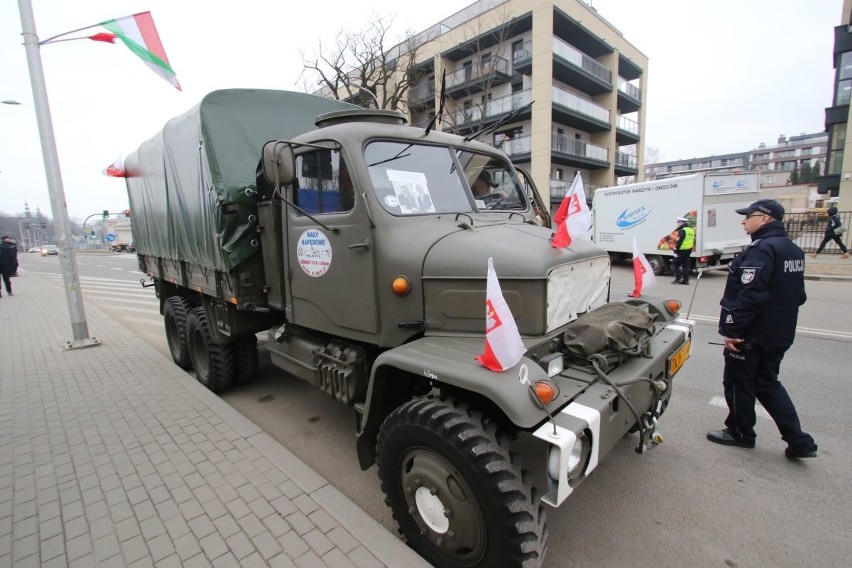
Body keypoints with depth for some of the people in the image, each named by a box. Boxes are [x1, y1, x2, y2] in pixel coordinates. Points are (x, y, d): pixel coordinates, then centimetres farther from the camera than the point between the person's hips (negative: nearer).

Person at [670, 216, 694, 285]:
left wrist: (676, 249, -18)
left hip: (682, 250, -9)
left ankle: (678, 278, -8)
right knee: (686, 266, 11)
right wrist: (690, 248, 23)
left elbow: (679, 241, -21)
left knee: (675, 264, -1)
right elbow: (693, 241, 20)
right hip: (689, 250, 9)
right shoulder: (691, 230, 15)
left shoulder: (683, 231, -15)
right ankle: (686, 280, 13)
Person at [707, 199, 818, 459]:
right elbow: (798, 294, 19)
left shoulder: (761, 249, -20)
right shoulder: (793, 249, 12)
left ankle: (740, 433, 23)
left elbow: (749, 295, -27)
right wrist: (781, 317, 25)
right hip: (779, 334, 10)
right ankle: (798, 441, 20)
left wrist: (732, 329, -22)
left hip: (751, 334, -9)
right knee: (768, 384, 20)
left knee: (739, 383, 8)